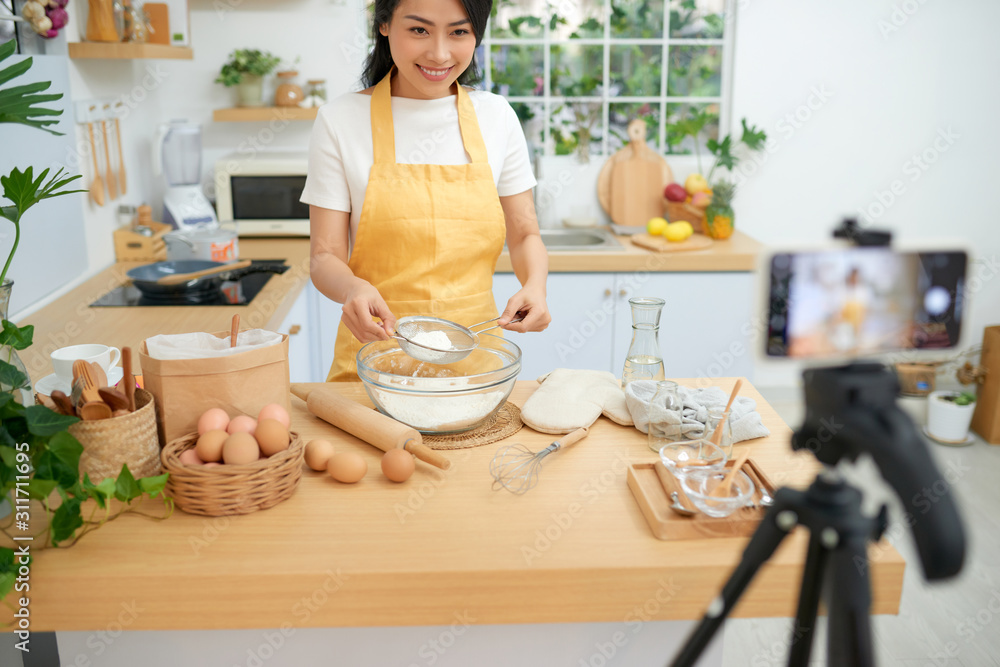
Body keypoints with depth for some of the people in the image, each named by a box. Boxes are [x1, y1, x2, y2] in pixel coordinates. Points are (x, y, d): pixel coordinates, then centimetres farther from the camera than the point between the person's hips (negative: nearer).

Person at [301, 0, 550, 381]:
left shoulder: (496, 117, 4)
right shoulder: (341, 120, -3)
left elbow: (524, 235, 10)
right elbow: (325, 257, -3)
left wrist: (534, 285, -11)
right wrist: (352, 289, -25)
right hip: (373, 362, -1)